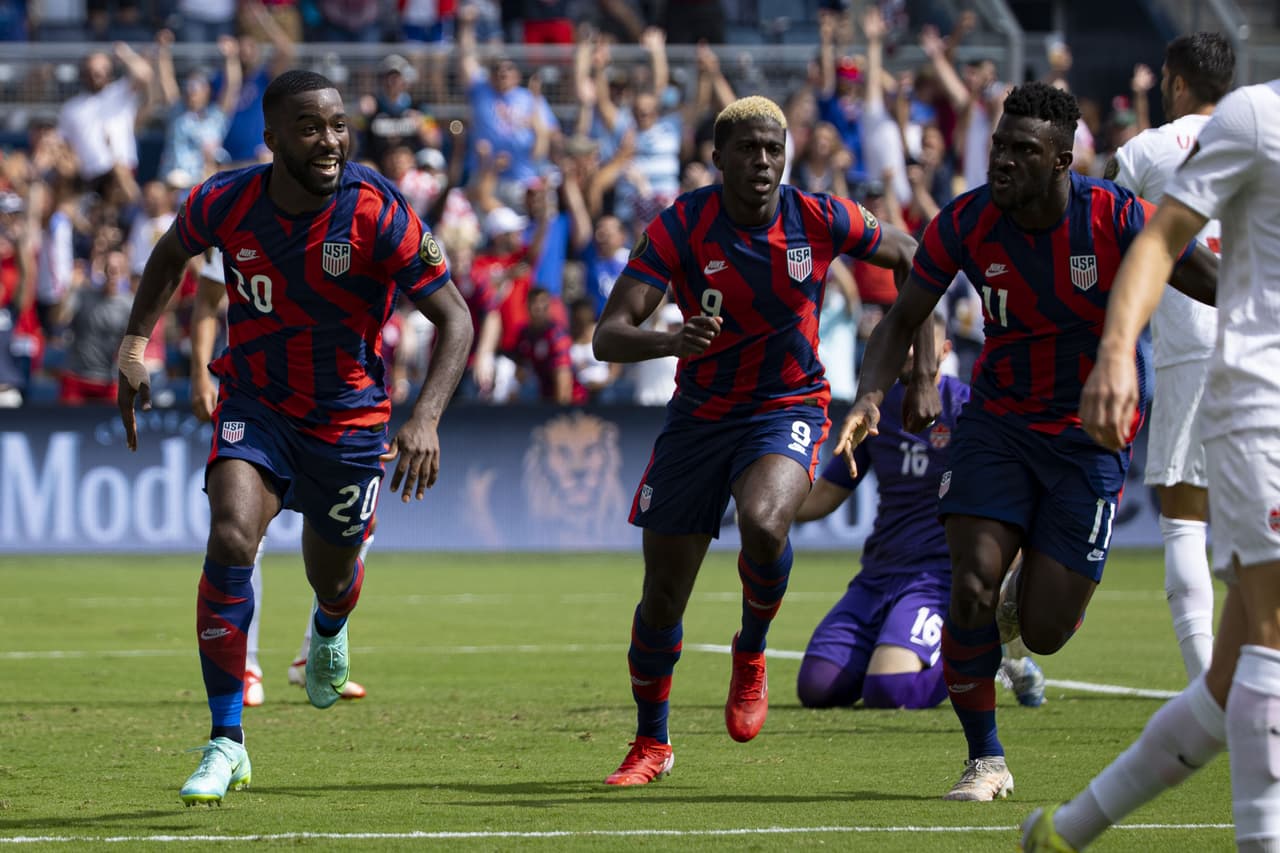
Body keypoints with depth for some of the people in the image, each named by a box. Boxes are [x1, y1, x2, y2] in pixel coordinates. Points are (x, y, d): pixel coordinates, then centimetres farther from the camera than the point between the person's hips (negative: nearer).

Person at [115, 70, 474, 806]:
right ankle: (227, 744, -18)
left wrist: (426, 419, -33)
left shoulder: (377, 212, -22)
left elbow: (455, 319, -19)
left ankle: (329, 633, 58)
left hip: (350, 415, 0)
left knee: (332, 578, 15)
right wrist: (135, 344, 2)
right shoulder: (226, 204, -14)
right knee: (231, 539, -24)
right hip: (255, 403, 0)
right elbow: (172, 254, 11)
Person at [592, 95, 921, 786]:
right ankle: (651, 744, 28)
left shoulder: (819, 221, -12)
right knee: (662, 596, 4)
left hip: (789, 407, -1)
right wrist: (671, 340, -43)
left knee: (763, 524, -34)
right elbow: (608, 336, -22)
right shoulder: (680, 228, -15)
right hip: (700, 414, 1)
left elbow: (909, 257, 7)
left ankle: (751, 652, -2)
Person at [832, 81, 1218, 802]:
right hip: (999, 422, 2)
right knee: (973, 588, -17)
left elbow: (1225, 288, -13)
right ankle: (986, 761, 4)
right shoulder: (965, 224, -11)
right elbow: (905, 319, 1)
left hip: (1091, 432, -2)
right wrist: (871, 396, -15)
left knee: (1043, 632, -5)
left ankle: (1045, 594, 36)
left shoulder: (1118, 220, -18)